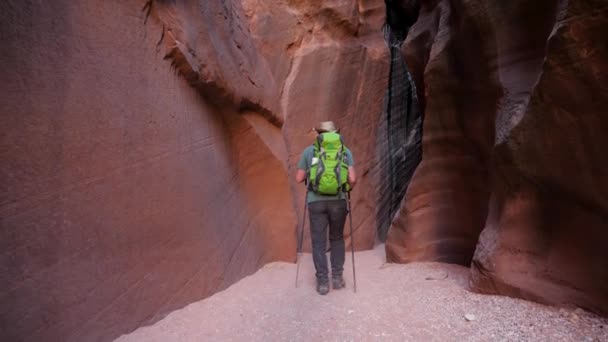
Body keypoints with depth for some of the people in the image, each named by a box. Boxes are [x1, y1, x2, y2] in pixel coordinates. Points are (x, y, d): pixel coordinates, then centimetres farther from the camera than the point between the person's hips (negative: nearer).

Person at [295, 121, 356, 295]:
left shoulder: (308, 151, 8)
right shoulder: (345, 151, 8)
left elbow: (299, 178, 8)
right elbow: (352, 179, -2)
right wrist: (348, 189, 19)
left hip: (316, 202, -1)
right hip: (337, 201, 1)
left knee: (318, 242, 8)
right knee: (337, 239, 19)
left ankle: (322, 282, 8)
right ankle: (337, 277, 18)